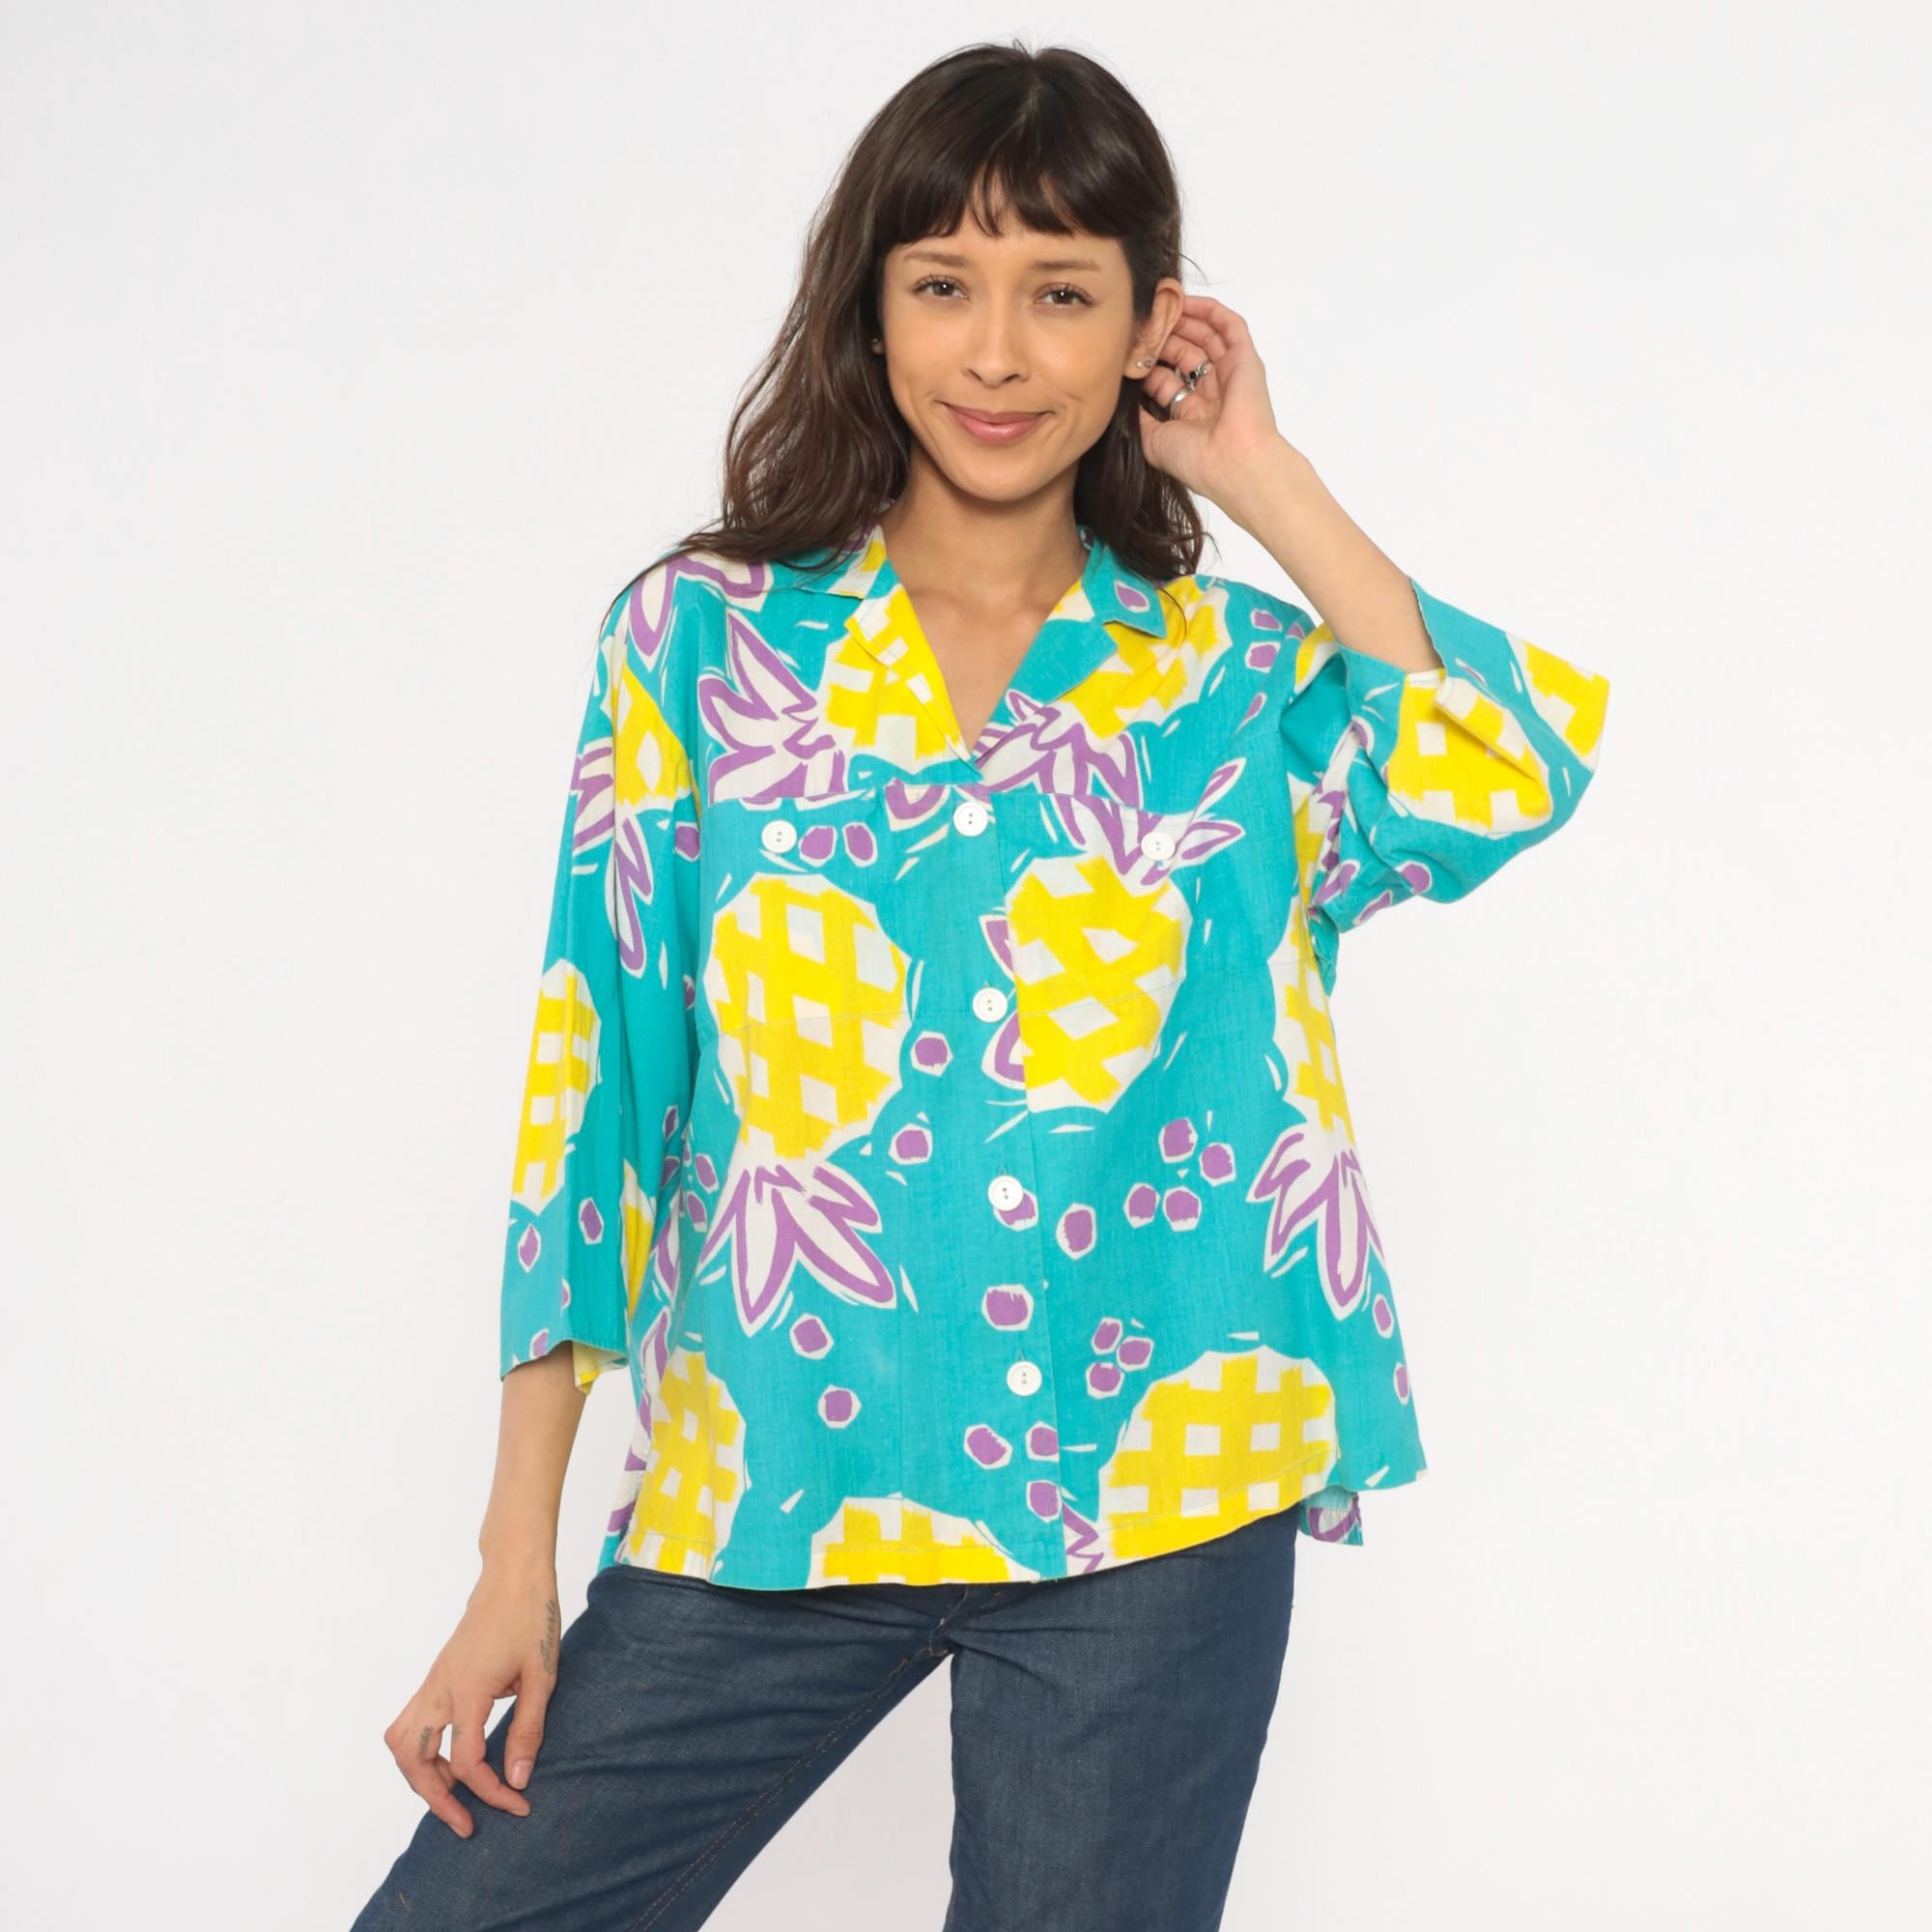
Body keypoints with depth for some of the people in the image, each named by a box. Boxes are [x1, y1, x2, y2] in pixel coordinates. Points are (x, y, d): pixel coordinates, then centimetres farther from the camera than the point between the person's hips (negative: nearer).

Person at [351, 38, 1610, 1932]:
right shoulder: (703, 636, 4)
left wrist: (1265, 480, -2)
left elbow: (1501, 772, -15)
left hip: (1159, 1511, 0)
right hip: (764, 1502, 0)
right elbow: (595, 1079, 1)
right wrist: (520, 1552, -1)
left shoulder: (1233, 675, 6)